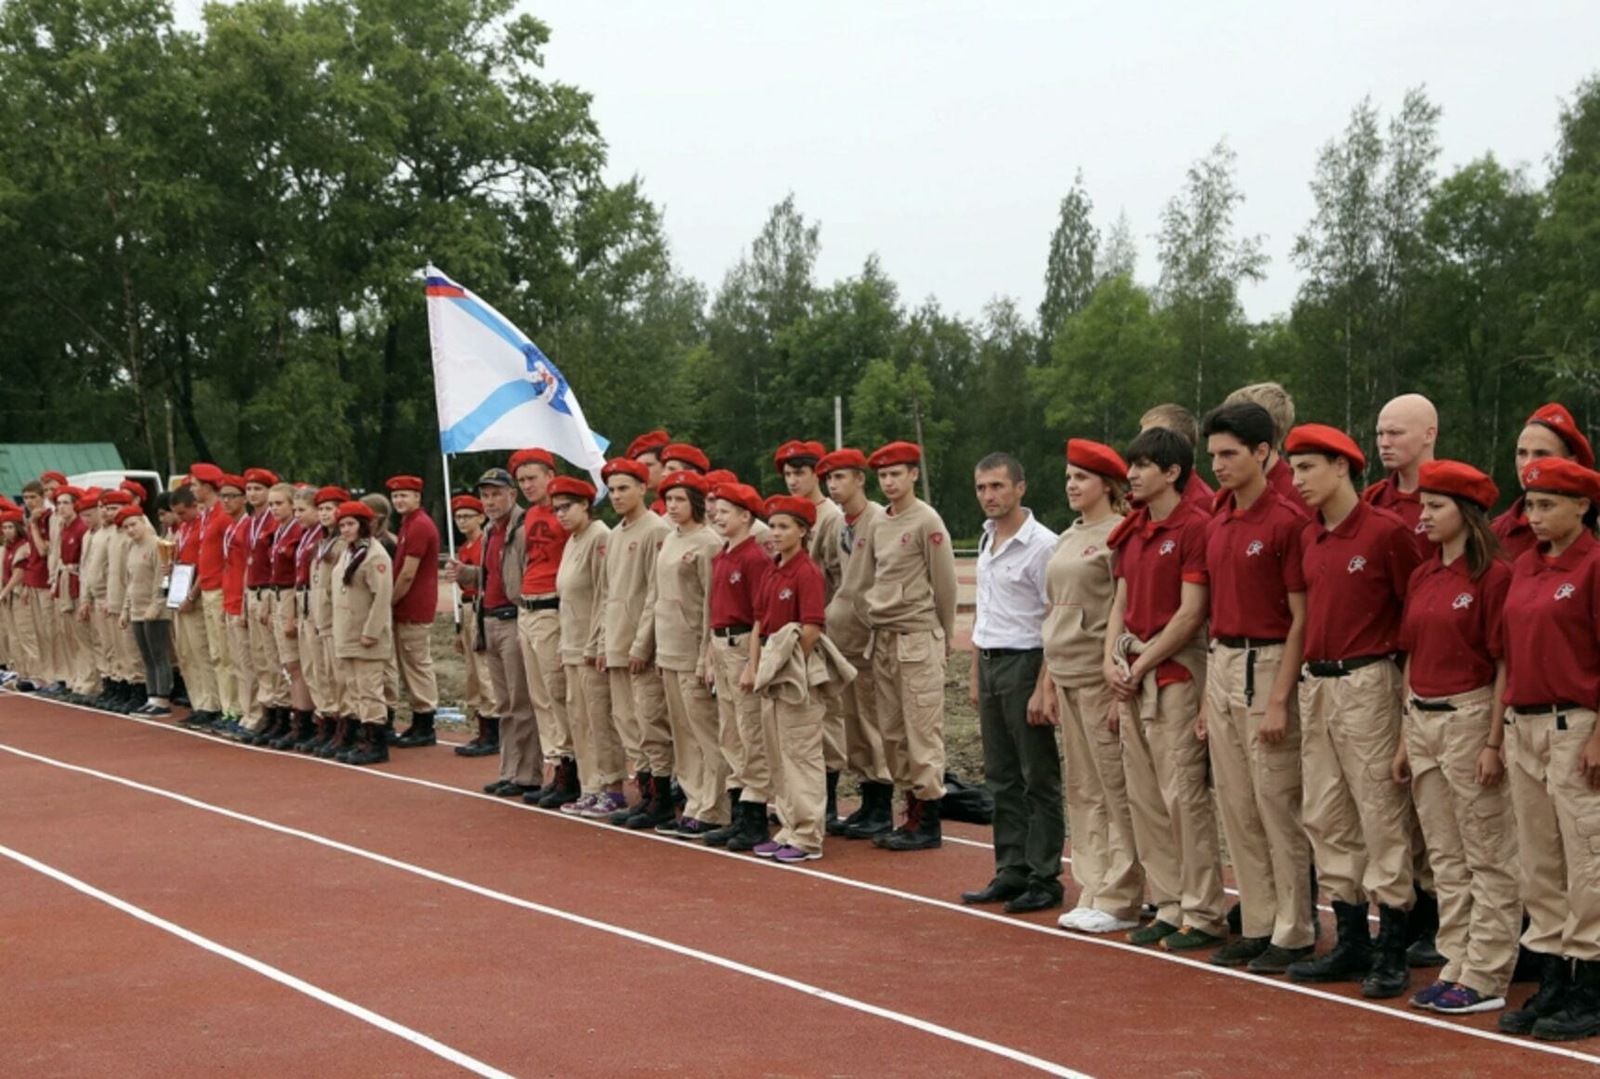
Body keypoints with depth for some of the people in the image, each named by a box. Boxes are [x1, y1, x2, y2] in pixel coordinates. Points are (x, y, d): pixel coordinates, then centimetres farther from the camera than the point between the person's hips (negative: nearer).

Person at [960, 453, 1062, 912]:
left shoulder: (1041, 544, -13)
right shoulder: (987, 541, 12)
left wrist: (1044, 687, -20)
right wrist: (975, 674, 18)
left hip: (1024, 663, -8)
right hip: (991, 664, 8)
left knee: (1039, 778, -1)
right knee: (1002, 778, 12)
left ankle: (1044, 878, 4)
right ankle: (1011, 871, 19)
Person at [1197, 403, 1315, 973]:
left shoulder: (1287, 520, -13)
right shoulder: (1217, 524, 11)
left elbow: (1301, 619, -14)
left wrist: (1279, 701, -17)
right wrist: (1209, 692, 13)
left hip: (1269, 664, -8)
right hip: (1222, 663, 8)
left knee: (1278, 804, -3)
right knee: (1235, 804, 11)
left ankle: (1294, 932, 6)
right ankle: (1256, 926, 19)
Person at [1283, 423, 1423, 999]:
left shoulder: (1387, 532, -10)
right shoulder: (1309, 538, 12)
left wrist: (1408, 684, -9)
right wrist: (1306, 679, 14)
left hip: (1366, 683, -8)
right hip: (1314, 686, 8)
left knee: (1382, 816, -5)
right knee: (1325, 818, 10)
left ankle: (1392, 951, 1)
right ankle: (1350, 941, 20)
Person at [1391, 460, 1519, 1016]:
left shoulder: (1492, 575, -11)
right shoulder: (1421, 578, 11)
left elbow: (1505, 664, -13)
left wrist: (1494, 741, -17)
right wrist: (1405, 738, 13)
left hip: (1470, 717, -8)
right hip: (1422, 720, 8)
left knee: (1488, 857, 0)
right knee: (1445, 859, 13)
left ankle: (1485, 977, 4)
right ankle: (1456, 966, 20)